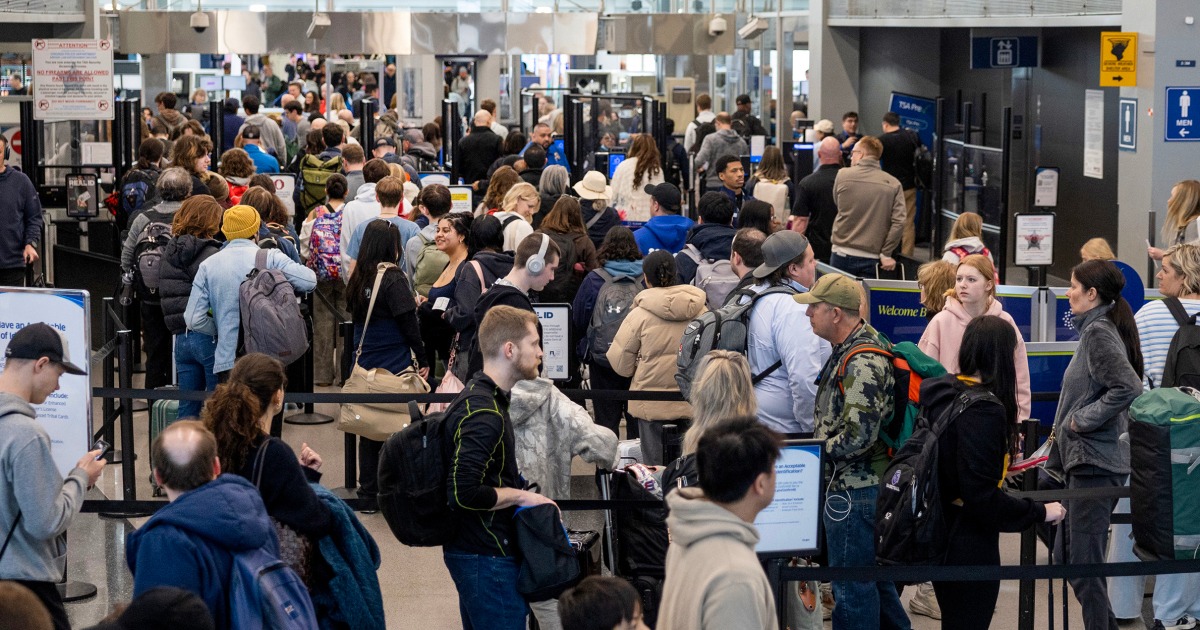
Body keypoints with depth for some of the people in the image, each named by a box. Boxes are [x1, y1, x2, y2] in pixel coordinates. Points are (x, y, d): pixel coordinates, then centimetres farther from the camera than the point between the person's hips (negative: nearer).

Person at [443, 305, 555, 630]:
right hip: (488, 555, -10)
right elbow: (464, 492, -28)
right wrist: (521, 496, -17)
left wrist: (516, 486, 11)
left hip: (471, 551, 10)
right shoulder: (484, 413, -20)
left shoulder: (477, 395, 12)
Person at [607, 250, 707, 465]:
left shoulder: (640, 315, -10)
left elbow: (621, 364, -4)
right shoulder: (702, 311, -1)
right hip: (692, 403, 3)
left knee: (655, 467, 4)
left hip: (653, 405, -3)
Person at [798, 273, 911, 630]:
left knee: (852, 587, -1)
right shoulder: (846, 351, 11)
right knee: (876, 577, 20)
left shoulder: (862, 363, -21)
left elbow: (857, 438, -27)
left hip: (854, 490, -11)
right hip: (864, 483, 11)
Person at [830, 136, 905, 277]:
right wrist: (886, 254, -4)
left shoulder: (842, 175, -2)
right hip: (871, 258, 0)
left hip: (842, 254, 0)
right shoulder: (893, 184, -2)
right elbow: (899, 222, -7)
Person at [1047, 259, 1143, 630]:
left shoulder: (1098, 332, -14)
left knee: (1083, 564, -7)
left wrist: (1084, 419, -17)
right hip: (1085, 460, 10)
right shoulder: (1097, 329, 15)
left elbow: (1128, 388, -27)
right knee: (1066, 556, 15)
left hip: (1093, 461, -10)